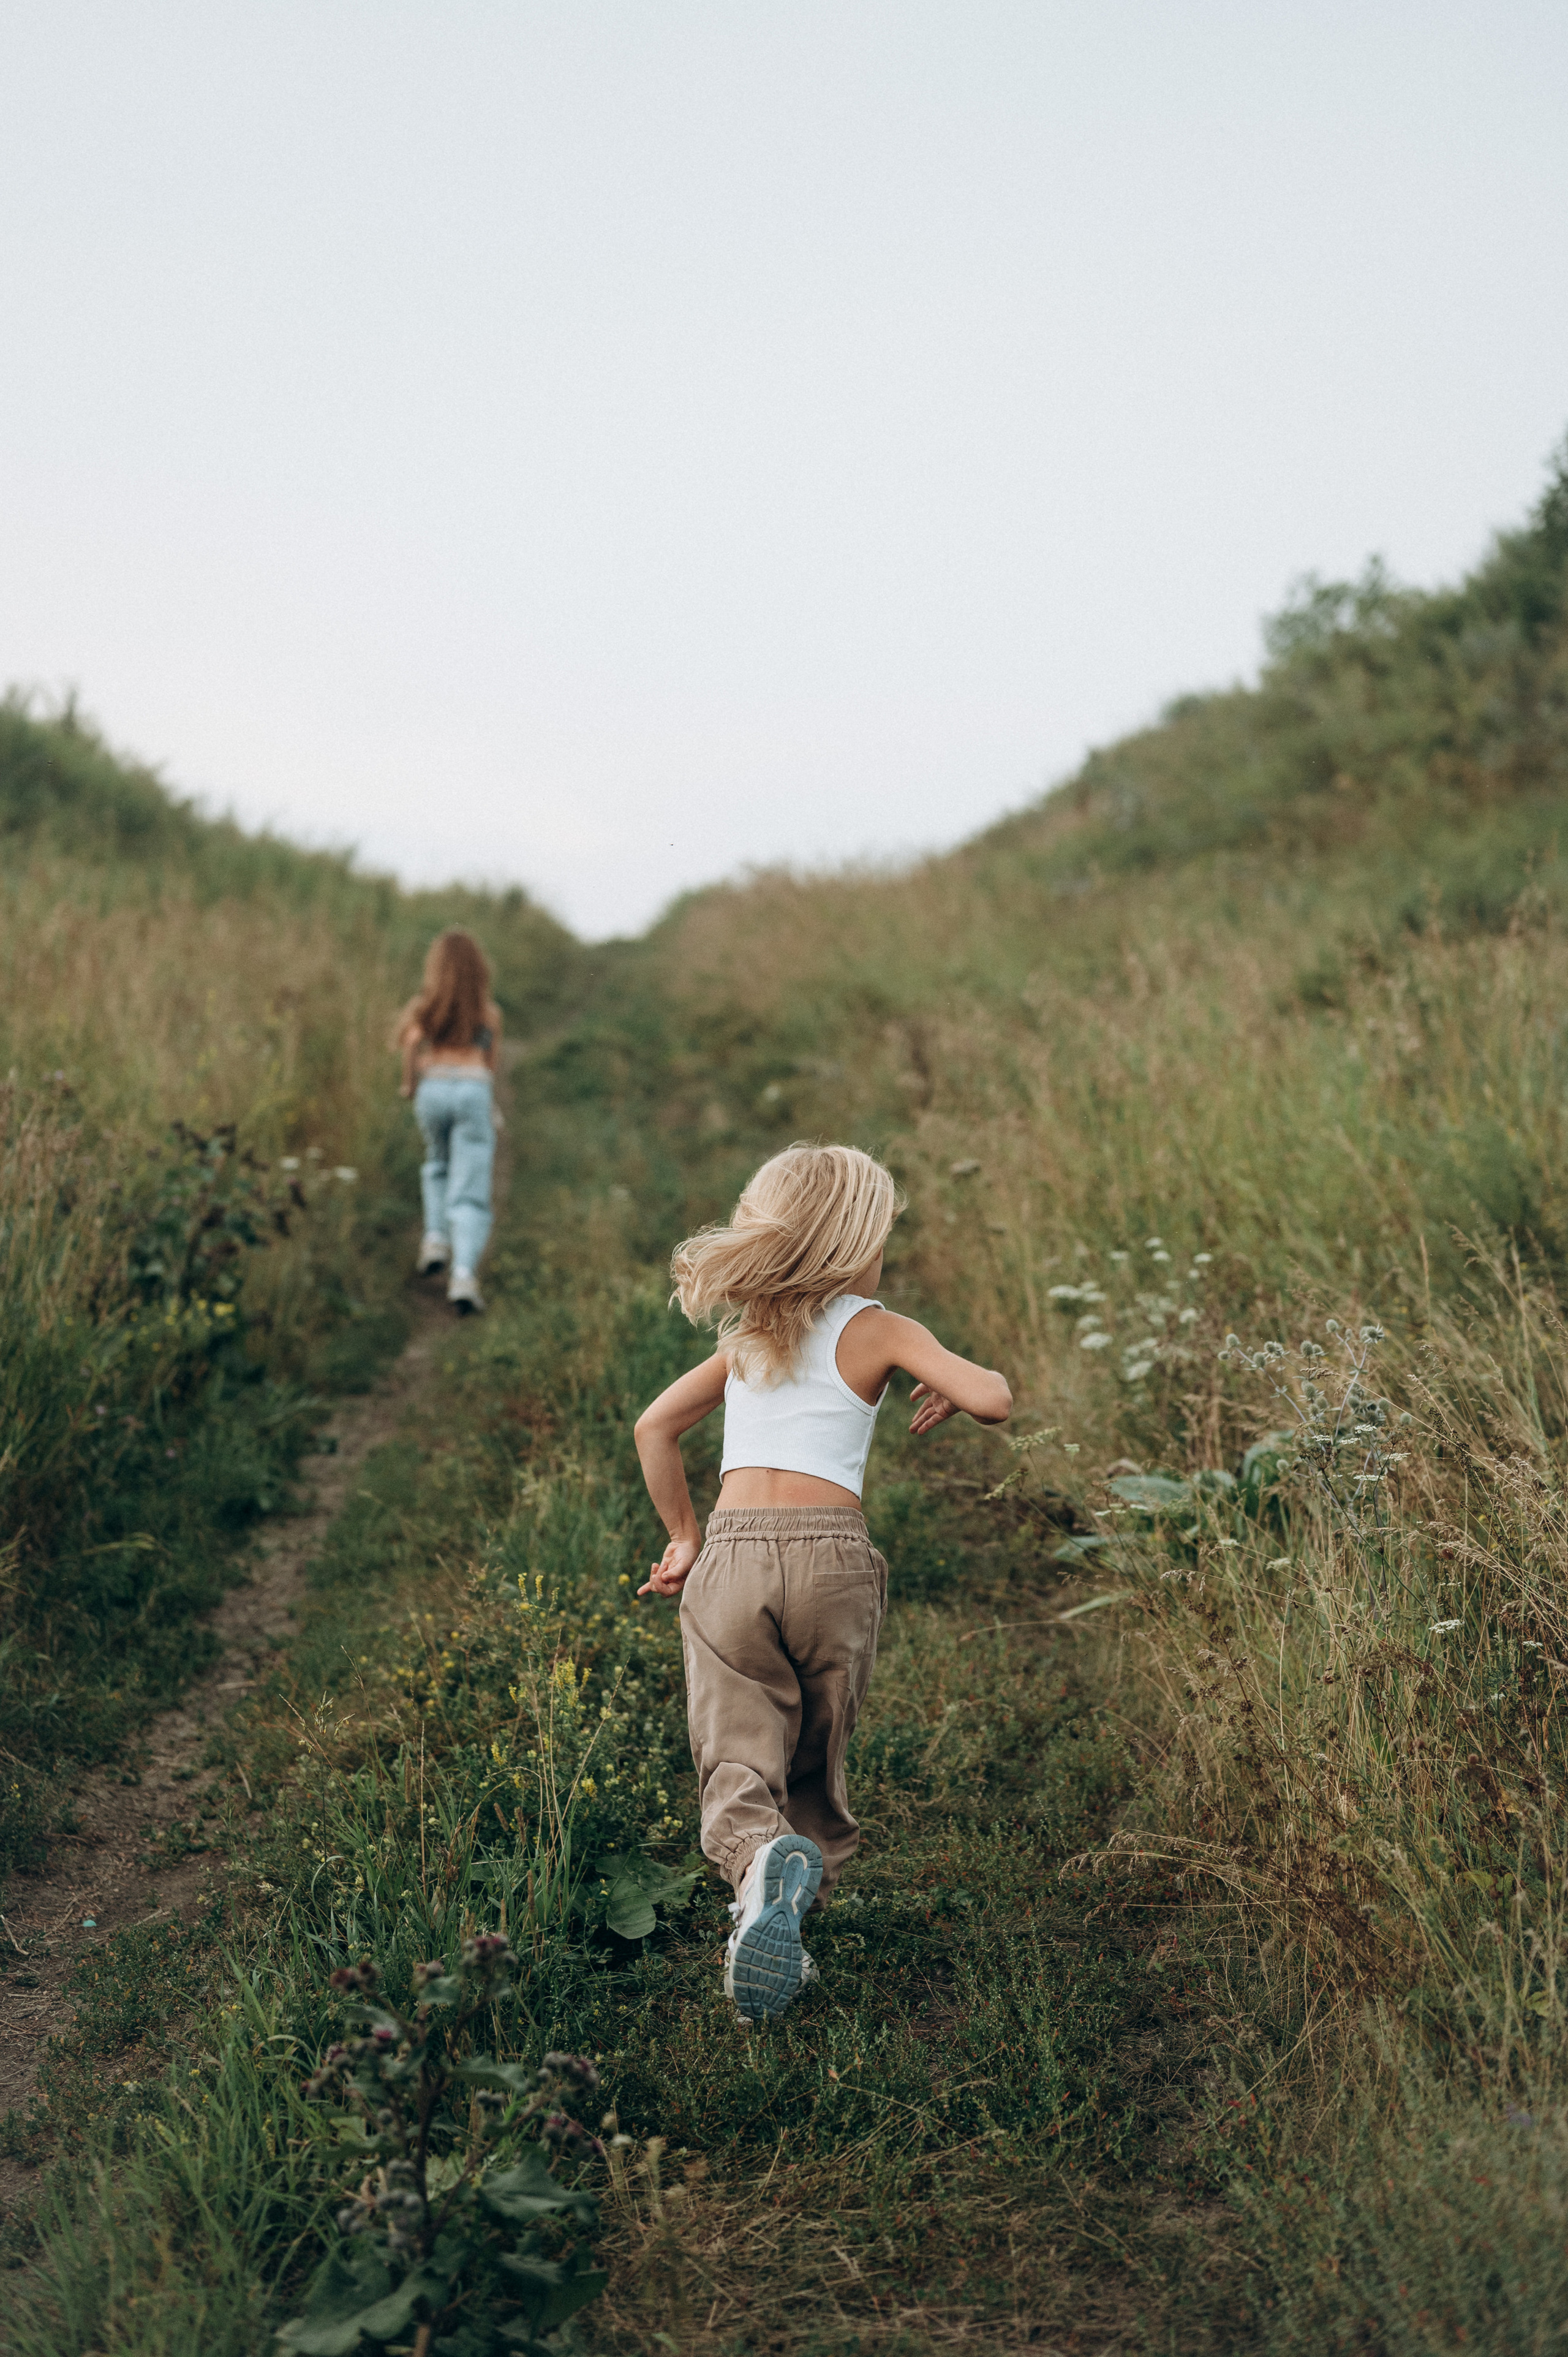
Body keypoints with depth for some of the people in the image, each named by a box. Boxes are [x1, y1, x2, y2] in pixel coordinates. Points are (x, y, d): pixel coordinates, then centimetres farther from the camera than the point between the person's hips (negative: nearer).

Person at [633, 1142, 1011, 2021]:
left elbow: (655, 1429, 18)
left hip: (731, 1555, 2)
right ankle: (791, 1913, 8)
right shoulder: (877, 1330, 3)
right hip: (830, 1554, -2)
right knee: (818, 1757, 16)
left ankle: (761, 1857, -31)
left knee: (736, 1758, -2)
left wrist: (684, 1537, 24)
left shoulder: (745, 1338, 18)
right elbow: (994, 1400, -7)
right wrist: (957, 1389, 15)